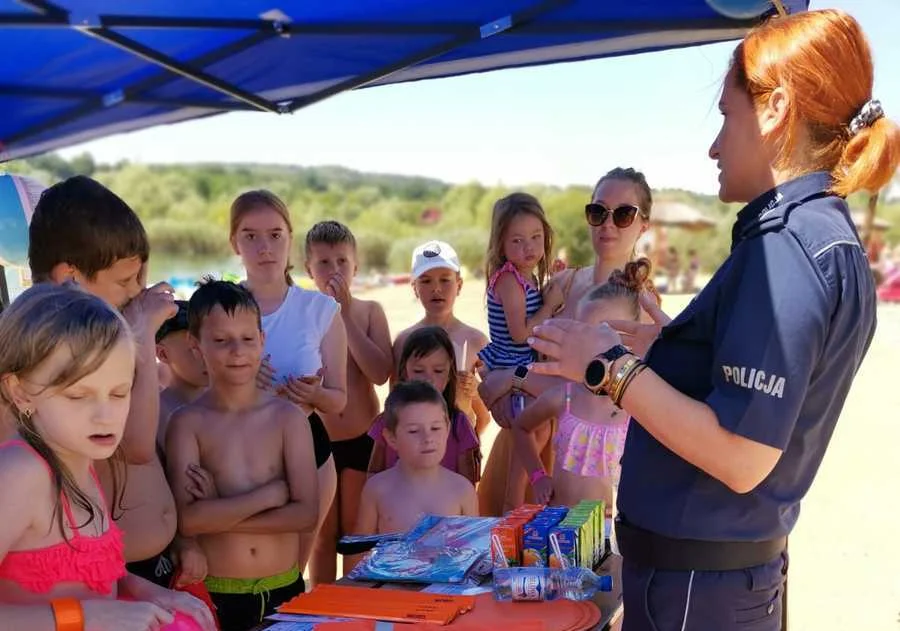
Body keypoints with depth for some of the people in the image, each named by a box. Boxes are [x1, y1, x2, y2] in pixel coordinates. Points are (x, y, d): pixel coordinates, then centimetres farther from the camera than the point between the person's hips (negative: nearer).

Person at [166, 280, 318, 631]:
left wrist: (217, 513, -14)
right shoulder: (187, 423, -8)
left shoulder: (288, 417, -4)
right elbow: (187, 519, -17)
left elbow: (306, 513, -10)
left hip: (284, 590, 2)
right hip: (214, 594, -1)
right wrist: (269, 493, -16)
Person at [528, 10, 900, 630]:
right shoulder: (832, 237, 9)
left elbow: (742, 458, -26)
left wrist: (610, 368, -21)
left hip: (693, 579, -9)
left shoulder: (785, 246, -22)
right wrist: (660, 343, 14)